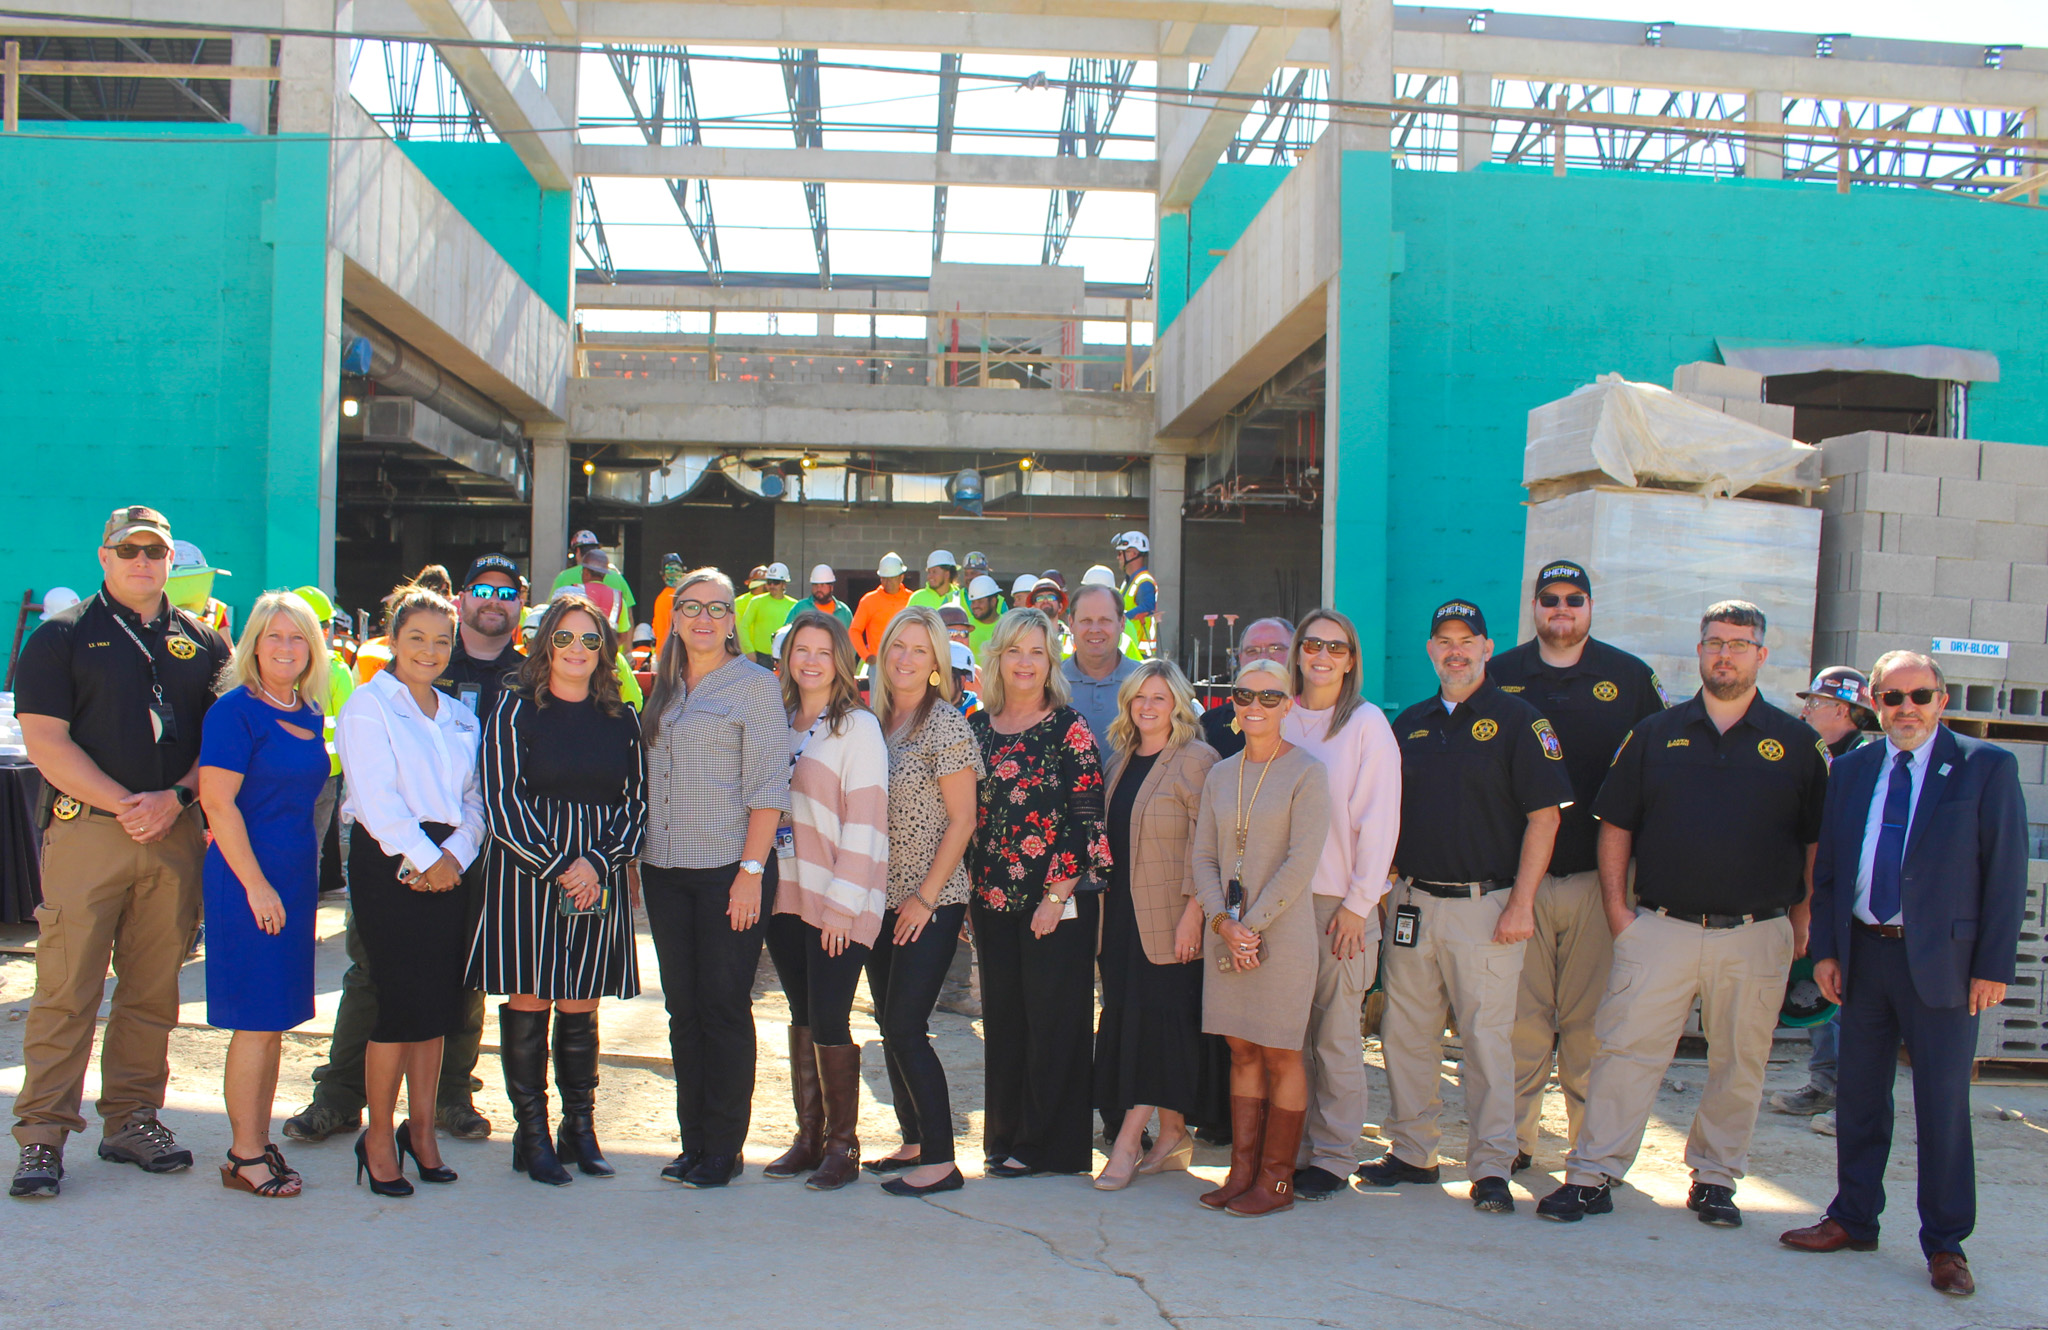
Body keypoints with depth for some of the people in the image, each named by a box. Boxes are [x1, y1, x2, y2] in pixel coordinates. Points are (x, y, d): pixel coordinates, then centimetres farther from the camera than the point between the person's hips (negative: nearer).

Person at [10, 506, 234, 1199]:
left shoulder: (203, 643, 14)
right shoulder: (62, 636, 4)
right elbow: (46, 741, -5)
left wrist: (174, 797, -5)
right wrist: (124, 804, -12)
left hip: (177, 834, 3)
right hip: (86, 828, -3)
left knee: (153, 989, 8)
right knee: (66, 990, -4)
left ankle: (132, 1119, 18)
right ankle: (42, 1134, 3)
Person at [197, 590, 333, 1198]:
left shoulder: (310, 714, 12)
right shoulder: (235, 710, -10)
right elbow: (218, 802, -15)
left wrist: (300, 877, 12)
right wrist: (256, 884, -17)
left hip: (295, 876, 8)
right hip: (249, 880, -7)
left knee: (275, 1020, 12)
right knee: (257, 1022, -4)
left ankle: (260, 1143, 21)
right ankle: (244, 1155, 6)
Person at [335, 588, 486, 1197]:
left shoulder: (460, 717, 18)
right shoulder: (368, 707, 0)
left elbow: (475, 799, 11)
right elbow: (377, 799, -9)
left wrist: (455, 854, -6)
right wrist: (423, 858, -12)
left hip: (448, 865, 6)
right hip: (388, 864, -5)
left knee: (440, 1002, 6)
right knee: (400, 1002, -8)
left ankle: (421, 1128, 18)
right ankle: (378, 1136, 5)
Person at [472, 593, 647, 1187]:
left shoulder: (622, 718, 9)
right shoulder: (516, 708, 0)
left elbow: (637, 802, 7)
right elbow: (501, 799, -6)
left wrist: (598, 862, -8)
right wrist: (557, 867, -12)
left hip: (600, 876, 3)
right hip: (526, 867, -2)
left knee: (580, 1005, 7)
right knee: (529, 1001, -1)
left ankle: (579, 1126, 17)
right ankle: (531, 1132, 9)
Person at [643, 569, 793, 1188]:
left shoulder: (754, 683, -4)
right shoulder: (664, 686, 14)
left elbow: (768, 784, -9)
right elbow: (650, 777, 18)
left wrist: (751, 870, -15)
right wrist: (640, 858, 10)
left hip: (729, 868, -6)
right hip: (666, 870, 6)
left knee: (724, 1009, 0)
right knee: (683, 1010, 10)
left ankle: (723, 1149, 11)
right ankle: (693, 1142, 19)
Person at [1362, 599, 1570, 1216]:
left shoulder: (1518, 721, -2)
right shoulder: (1410, 724, 13)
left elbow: (1543, 816, -7)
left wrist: (1521, 904, -12)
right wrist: (1385, 887, 10)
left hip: (1485, 904, -5)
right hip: (1412, 903, 5)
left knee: (1486, 1036, -3)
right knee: (1406, 1032, 9)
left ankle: (1492, 1166, 7)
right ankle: (1411, 1151, 21)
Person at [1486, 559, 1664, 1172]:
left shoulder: (1629, 677, 6)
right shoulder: (1499, 675, 6)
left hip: (1599, 874, 0)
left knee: (1589, 1018, 4)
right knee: (1522, 1014, 2)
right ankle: (1515, 1137, 12)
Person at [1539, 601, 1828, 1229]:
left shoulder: (1794, 742, 5)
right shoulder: (1656, 734, 7)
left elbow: (1817, 841, 7)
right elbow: (1615, 826, 9)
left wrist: (1801, 924, 2)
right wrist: (1616, 908, 1)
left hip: (1756, 937, 0)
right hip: (1659, 928, 0)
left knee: (1739, 1065, 8)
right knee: (1625, 1051, -3)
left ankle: (1715, 1178, 24)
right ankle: (1592, 1176, 3)